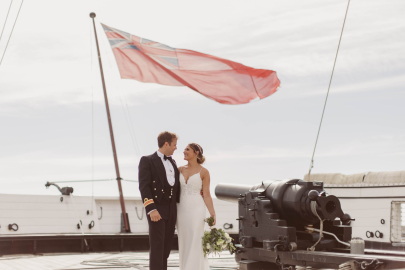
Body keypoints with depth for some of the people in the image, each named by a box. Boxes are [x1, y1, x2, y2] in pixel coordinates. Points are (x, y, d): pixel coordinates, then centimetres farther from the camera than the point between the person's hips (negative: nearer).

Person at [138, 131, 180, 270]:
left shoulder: (172, 162, 20)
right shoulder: (147, 160, -2)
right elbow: (144, 186, -11)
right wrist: (151, 209, -20)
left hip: (171, 210, 7)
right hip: (157, 209, -7)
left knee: (166, 248, 9)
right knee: (156, 247, -10)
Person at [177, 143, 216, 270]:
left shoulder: (203, 172, -2)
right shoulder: (180, 169, 9)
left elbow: (206, 195, -2)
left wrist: (212, 213, -9)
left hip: (196, 209, -4)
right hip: (181, 209, 4)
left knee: (195, 242, -6)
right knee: (184, 242, 6)